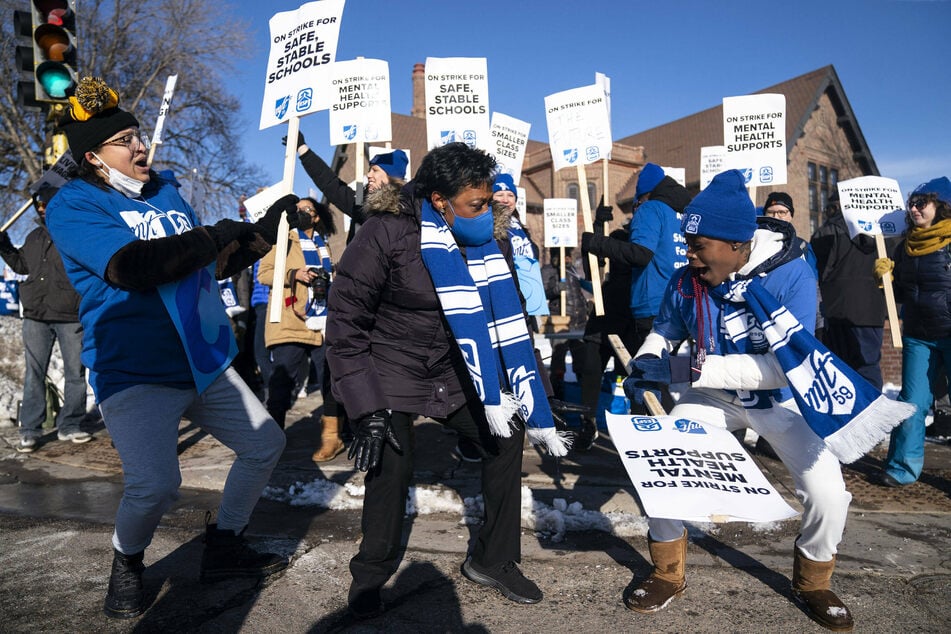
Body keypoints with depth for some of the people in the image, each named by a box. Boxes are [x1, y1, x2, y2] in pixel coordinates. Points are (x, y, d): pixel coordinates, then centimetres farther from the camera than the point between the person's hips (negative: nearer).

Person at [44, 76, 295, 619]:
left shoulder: (166, 190, 14)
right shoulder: (73, 206, -7)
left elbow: (216, 265, 18)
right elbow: (134, 266, -26)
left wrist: (268, 226, 6)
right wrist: (215, 235, -17)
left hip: (206, 364, 8)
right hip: (136, 374, -7)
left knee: (266, 445, 10)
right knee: (156, 485, -22)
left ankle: (225, 548, 28)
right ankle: (127, 564, 14)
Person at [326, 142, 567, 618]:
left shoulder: (479, 240, -6)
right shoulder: (386, 234, -23)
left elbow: (502, 323, -4)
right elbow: (345, 320, -18)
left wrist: (533, 410, -6)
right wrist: (366, 408, -23)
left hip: (448, 374, 6)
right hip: (387, 373, -5)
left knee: (505, 435, 0)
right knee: (392, 463, -18)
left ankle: (493, 561, 19)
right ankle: (370, 575, 13)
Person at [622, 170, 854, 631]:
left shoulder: (792, 275, -27)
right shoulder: (685, 281, -17)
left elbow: (785, 366, -34)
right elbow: (664, 332, 4)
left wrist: (689, 369, -40)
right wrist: (644, 363, -19)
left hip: (780, 400, -2)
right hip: (715, 397, 3)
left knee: (829, 494, -15)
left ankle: (812, 584, 19)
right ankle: (668, 575, 14)